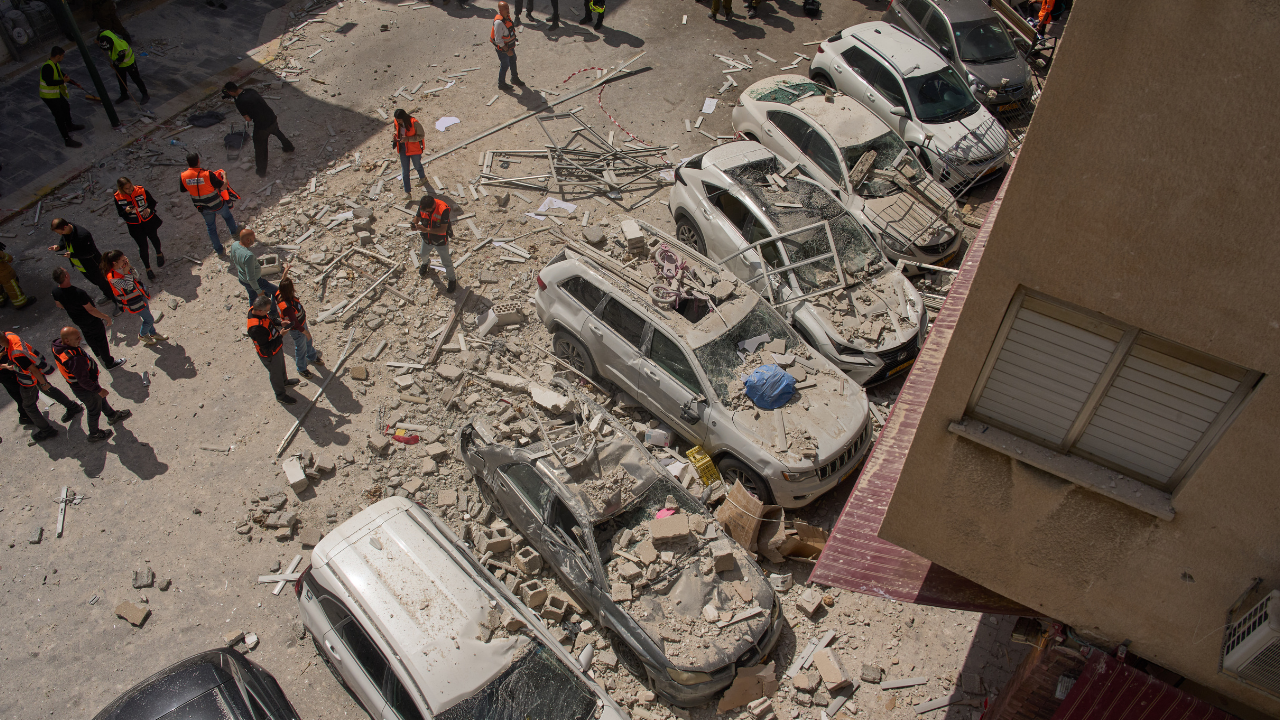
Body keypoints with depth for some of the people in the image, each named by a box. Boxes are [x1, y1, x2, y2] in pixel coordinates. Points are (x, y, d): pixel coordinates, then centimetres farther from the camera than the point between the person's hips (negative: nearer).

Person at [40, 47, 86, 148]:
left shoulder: (55, 64, 4)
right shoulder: (47, 67, -27)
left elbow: (62, 75, 21)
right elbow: (49, 82, -35)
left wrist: (75, 83, 29)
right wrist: (63, 81, -29)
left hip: (56, 93, 11)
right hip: (49, 96, -11)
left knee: (66, 106, 30)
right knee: (59, 117, -7)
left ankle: (69, 126, 56)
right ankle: (67, 140, -4)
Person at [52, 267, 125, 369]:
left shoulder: (56, 291, -19)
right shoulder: (78, 293, -41)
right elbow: (90, 309, -30)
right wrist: (106, 317, -16)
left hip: (76, 320, 7)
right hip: (91, 321, -7)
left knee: (89, 337, 32)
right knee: (101, 339, 15)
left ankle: (98, 353, 59)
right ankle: (109, 363, 32)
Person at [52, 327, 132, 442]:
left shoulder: (58, 345, -15)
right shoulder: (74, 359, -44)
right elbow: (83, 381, -33)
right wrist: (99, 390, -18)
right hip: (85, 389, -8)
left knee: (100, 398, 32)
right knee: (94, 410, 18)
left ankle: (112, 415, 58)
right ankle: (94, 434, 42)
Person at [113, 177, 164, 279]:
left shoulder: (141, 190, -20)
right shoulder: (118, 198, -18)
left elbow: (152, 202, -6)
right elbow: (120, 213, -7)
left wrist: (149, 209, -28)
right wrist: (127, 211, -30)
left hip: (149, 221, 1)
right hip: (134, 226, -1)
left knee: (153, 238, 27)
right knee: (143, 247, 6)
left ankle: (159, 253, 59)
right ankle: (148, 268, 27)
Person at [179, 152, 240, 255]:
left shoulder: (183, 176, -17)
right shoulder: (207, 174, -30)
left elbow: (183, 190, 2)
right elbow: (223, 187, -22)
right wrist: (224, 176, -3)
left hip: (203, 207, 3)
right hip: (217, 204, -3)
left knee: (211, 227, 22)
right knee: (227, 216, 31)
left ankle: (219, 250, 32)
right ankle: (234, 231, 56)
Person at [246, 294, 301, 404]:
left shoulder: (255, 310, -18)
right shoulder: (256, 328, -45)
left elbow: (269, 319, 5)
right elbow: (267, 348, -35)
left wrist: (280, 323, -11)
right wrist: (280, 335, -32)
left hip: (276, 347, 8)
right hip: (269, 355, -8)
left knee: (281, 365, 34)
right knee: (276, 373, 19)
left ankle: (284, 381, 63)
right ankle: (280, 395, 45)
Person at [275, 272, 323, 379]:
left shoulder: (280, 294, -19)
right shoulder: (287, 307, -45)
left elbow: (282, 284, 9)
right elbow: (294, 324, -33)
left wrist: (285, 273, 9)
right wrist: (305, 332, -19)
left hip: (302, 322, 9)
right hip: (297, 330, -8)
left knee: (308, 341, 33)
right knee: (301, 348, 18)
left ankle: (312, 357, 62)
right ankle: (302, 369, 44)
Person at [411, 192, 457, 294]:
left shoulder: (443, 209, -36)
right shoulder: (422, 206, -21)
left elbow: (443, 229, -35)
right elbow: (418, 217, -5)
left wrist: (426, 229, -44)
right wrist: (414, 224, -29)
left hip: (440, 240, -5)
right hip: (427, 239, 5)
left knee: (446, 261, 11)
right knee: (423, 255, 31)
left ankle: (452, 279, 36)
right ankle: (426, 263, 66)